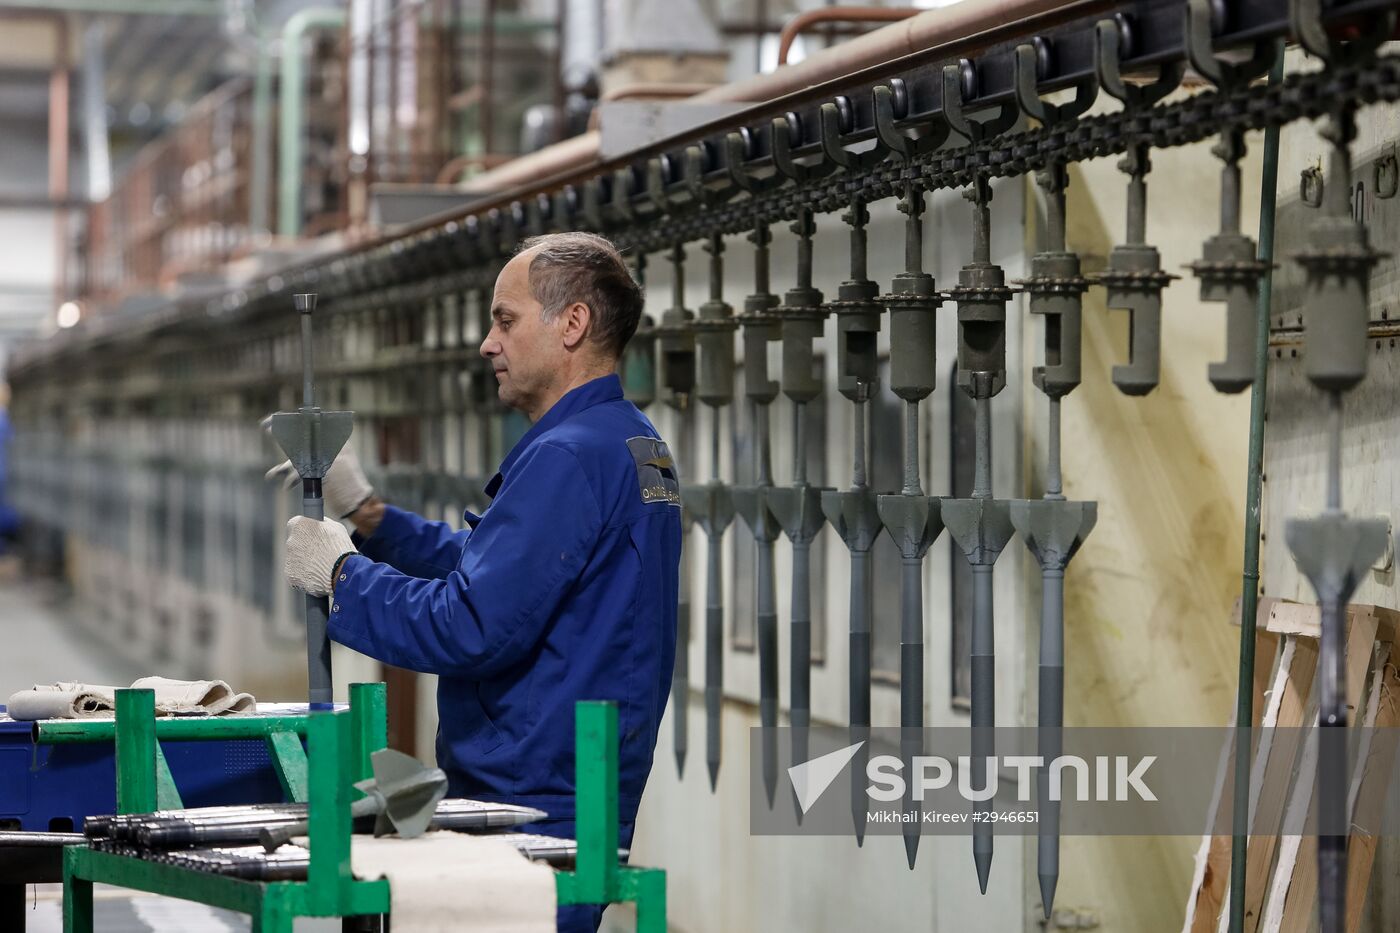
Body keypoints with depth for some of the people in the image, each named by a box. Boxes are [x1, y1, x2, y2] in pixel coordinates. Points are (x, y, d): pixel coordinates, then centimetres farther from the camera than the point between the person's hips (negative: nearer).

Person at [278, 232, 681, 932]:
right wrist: (363, 511, 16)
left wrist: (341, 575, -9)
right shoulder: (636, 443, 16)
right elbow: (492, 568, 22)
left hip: (532, 814, -10)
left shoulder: (568, 457, -18)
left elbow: (472, 628, -23)